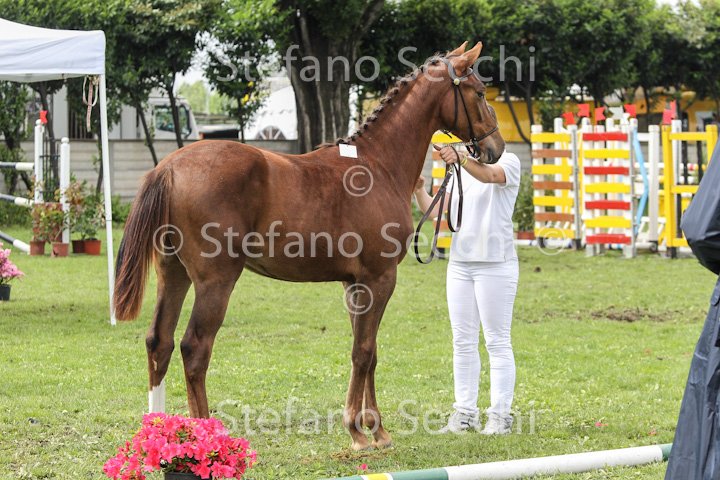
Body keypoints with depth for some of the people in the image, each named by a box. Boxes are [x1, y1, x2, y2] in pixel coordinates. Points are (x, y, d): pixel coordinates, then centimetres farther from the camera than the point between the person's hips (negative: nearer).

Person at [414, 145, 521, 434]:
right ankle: (465, 412, 13)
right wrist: (419, 192, -11)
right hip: (460, 263, 7)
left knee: (497, 341, -3)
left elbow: (489, 175, -28)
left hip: (495, 264, -7)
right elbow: (435, 212, 9)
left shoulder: (508, 162, -5)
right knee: (462, 342, 8)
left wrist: (461, 159, -47)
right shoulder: (460, 172, 16)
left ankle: (500, 414, 0)